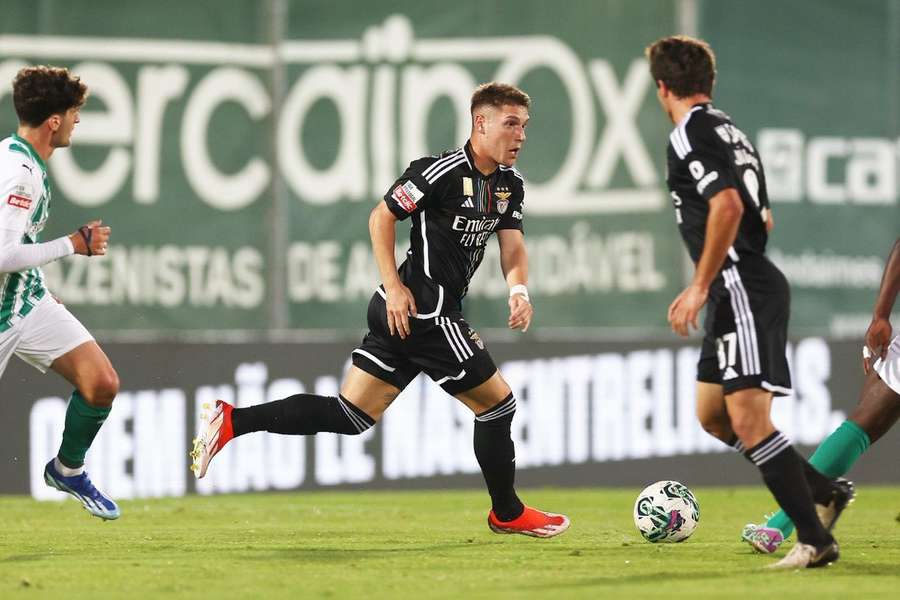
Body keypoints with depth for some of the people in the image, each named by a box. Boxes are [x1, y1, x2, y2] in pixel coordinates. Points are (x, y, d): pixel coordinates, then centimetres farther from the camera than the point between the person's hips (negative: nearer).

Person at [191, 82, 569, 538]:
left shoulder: (511, 184, 12)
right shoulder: (445, 170, -14)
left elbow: (512, 244, 7)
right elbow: (381, 217, -10)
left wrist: (518, 289, -14)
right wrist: (393, 286, -16)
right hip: (423, 311, -9)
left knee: (349, 416, 5)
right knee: (497, 403, 1)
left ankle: (232, 422, 3)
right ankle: (508, 513, 17)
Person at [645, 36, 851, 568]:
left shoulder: (689, 134, -10)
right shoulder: (730, 132, 19)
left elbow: (728, 205, -24)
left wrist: (699, 288, -21)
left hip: (742, 293, -10)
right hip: (744, 292, 10)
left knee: (749, 420, -15)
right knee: (713, 414, 16)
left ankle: (815, 539, -18)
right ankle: (825, 492, 17)